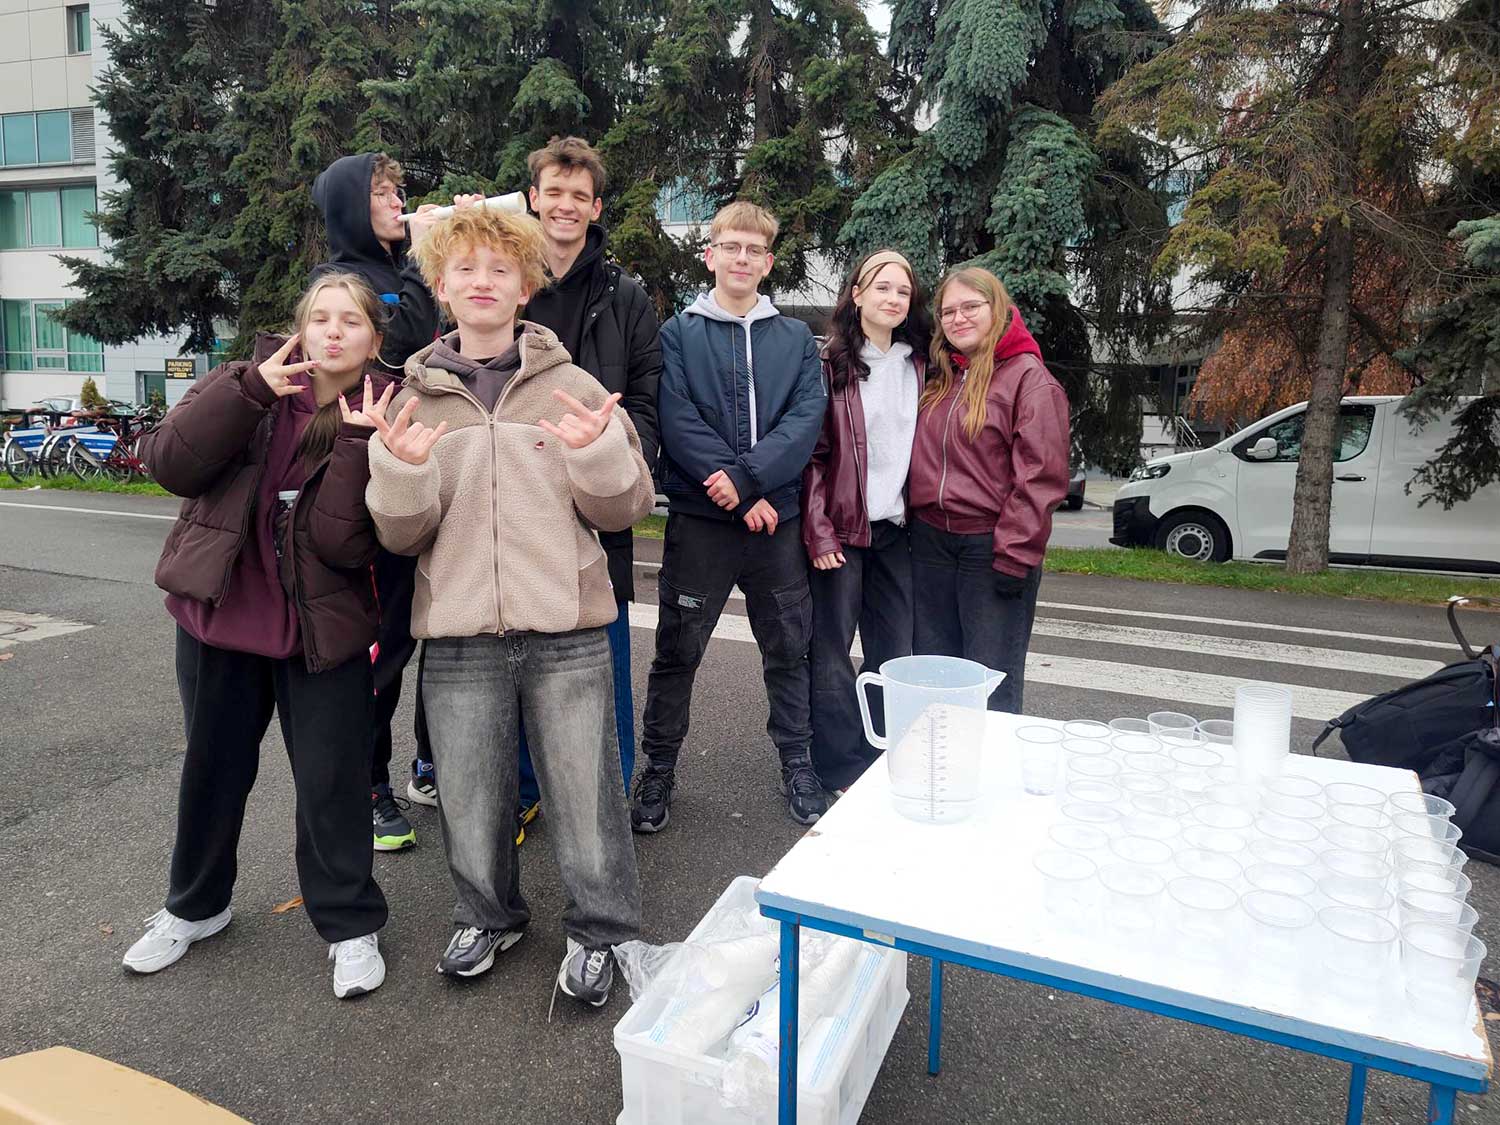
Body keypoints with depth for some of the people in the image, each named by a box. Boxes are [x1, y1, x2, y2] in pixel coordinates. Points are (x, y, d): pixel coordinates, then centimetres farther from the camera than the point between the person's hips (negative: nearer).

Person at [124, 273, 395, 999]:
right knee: (212, 769, 19)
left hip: (324, 629, -3)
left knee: (332, 782, 4)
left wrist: (357, 443, -28)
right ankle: (194, 905, 42)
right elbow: (169, 464, -15)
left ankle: (350, 925, 24)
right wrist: (250, 392, -23)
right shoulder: (248, 384, 0)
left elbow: (346, 543, -19)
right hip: (218, 614, 3)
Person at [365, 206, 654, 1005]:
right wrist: (399, 469, -14)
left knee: (585, 788, 5)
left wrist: (598, 451, -19)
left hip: (566, 629, -2)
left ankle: (599, 929, 26)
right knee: (470, 795, 14)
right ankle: (487, 915, 38)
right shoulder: (415, 400, 7)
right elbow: (401, 536, 5)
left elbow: (625, 509, 0)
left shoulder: (571, 387, 2)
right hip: (459, 635, 2)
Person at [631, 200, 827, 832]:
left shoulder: (797, 340, 10)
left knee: (788, 649, 12)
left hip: (778, 518, 2)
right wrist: (744, 496, -16)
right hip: (699, 519, -2)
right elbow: (677, 423, -9)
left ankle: (797, 763, 29)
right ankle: (659, 769, 22)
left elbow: (807, 418, -4)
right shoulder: (679, 335, 3)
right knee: (677, 651, 6)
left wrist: (747, 475, -19)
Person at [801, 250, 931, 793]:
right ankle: (842, 772, 15)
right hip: (842, 529, -4)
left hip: (897, 529, 5)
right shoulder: (831, 363, -3)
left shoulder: (917, 366, 11)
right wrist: (818, 530, -13)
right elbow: (812, 451, -7)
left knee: (896, 653, 9)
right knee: (831, 654, 2)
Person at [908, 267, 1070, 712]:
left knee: (991, 688, 0)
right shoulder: (938, 378, 14)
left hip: (991, 548, -6)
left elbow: (1040, 475, -13)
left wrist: (1014, 556, -16)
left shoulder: (1029, 377, -7)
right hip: (931, 542, 7)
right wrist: (916, 523, 8)